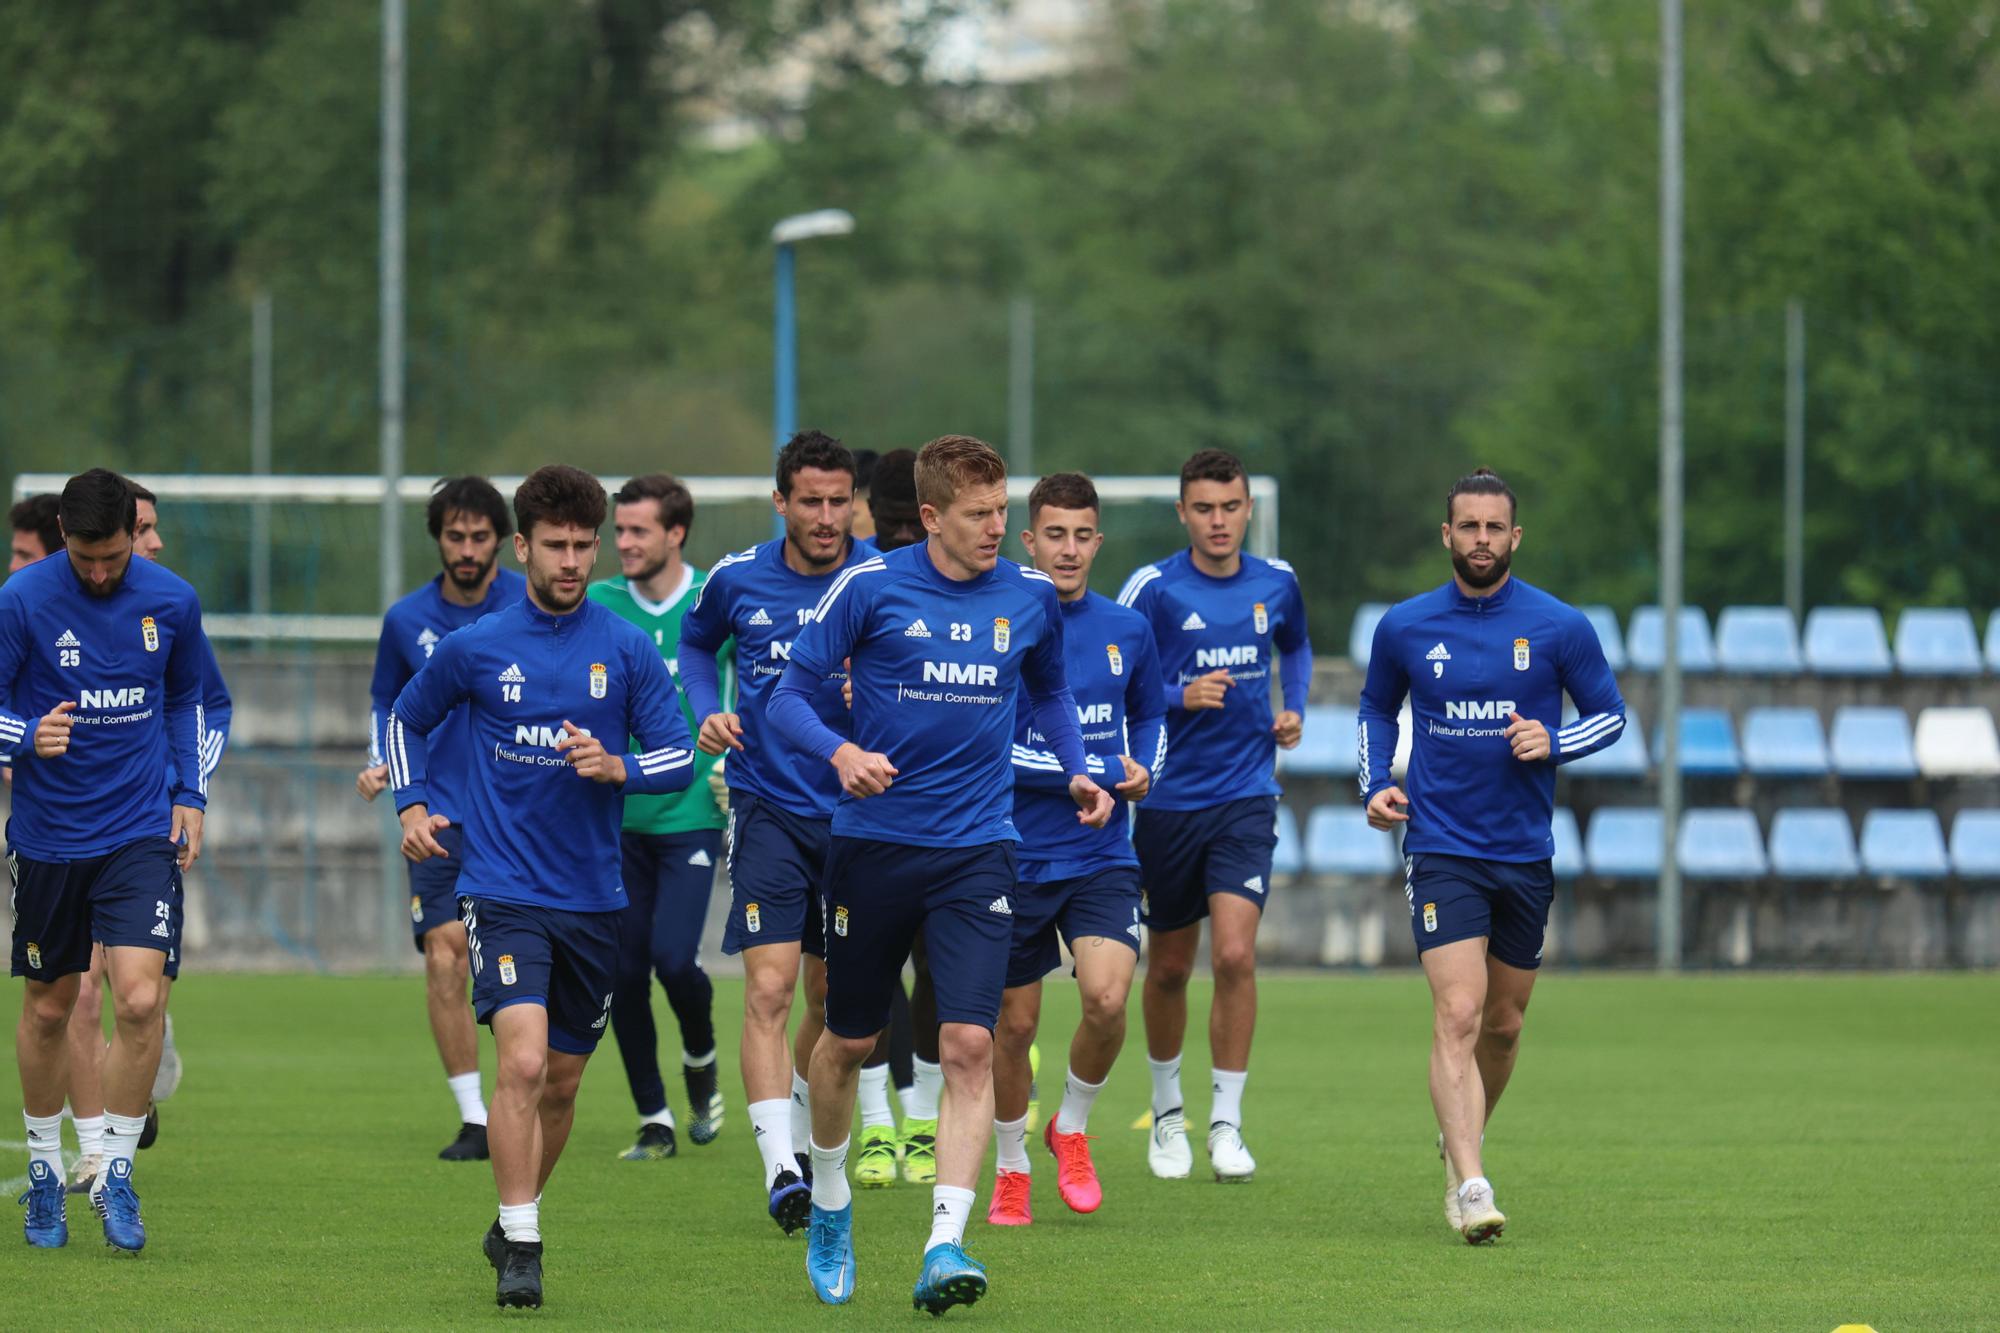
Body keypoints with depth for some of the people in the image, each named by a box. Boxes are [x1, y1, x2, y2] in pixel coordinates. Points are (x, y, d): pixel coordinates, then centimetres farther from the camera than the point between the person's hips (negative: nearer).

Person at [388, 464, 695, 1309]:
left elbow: (680, 757, 3)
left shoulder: (627, 650, 1)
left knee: (562, 1080, 12)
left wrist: (616, 769, -16)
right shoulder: (474, 649, 0)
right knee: (522, 1060, -20)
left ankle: (515, 1221, 35)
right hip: (503, 889, -3)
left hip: (593, 898, 3)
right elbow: (408, 720, 17)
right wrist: (412, 805, 4)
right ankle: (520, 1249, -13)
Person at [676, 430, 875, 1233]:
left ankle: (801, 1138, 33)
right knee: (769, 987, -14)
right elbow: (698, 641, 20)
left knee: (831, 994, 11)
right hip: (769, 808, -1)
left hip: (856, 809, 1)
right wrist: (705, 709, 3)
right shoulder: (737, 579, -1)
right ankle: (779, 1169, -20)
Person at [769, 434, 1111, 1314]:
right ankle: (829, 1206, 37)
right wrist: (841, 752, -22)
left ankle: (945, 1246, -17)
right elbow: (790, 694, -3)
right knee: (848, 1041, 11)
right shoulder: (870, 588, -6)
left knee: (969, 1044, -14)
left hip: (976, 852, 1)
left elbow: (1049, 691, 24)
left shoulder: (1030, 598, 4)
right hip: (874, 841, -1)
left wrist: (1077, 771, 7)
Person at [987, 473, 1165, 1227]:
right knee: (1014, 1023, 6)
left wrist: (1143, 769, 2)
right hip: (1015, 853, -2)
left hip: (1102, 856, 2)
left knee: (1107, 998, -19)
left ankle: (1073, 1128, 9)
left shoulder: (1127, 631, 5)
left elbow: (1150, 714, 23)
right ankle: (1011, 1170, 28)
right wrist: (1094, 772, -18)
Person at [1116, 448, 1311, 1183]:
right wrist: (1181, 697, -21)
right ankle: (1168, 1112, 30)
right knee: (1169, 966, 10)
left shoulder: (1276, 583, 3)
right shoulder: (1154, 588, -8)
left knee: (1235, 955, -14)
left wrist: (1293, 708, 8)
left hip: (1246, 797, 1)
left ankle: (1226, 1123, -6)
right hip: (1169, 799, -1)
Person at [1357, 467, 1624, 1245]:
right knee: (1458, 1014, -16)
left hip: (1525, 853, 2)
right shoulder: (1405, 627, 1)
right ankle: (1470, 1188, -22)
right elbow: (1377, 707, 18)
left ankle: (1462, 1140, 39)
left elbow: (1610, 715, 7)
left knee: (1502, 1024, 13)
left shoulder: (1559, 627, -2)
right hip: (1440, 849, -2)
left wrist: (1554, 744, -13)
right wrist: (1375, 786, 2)